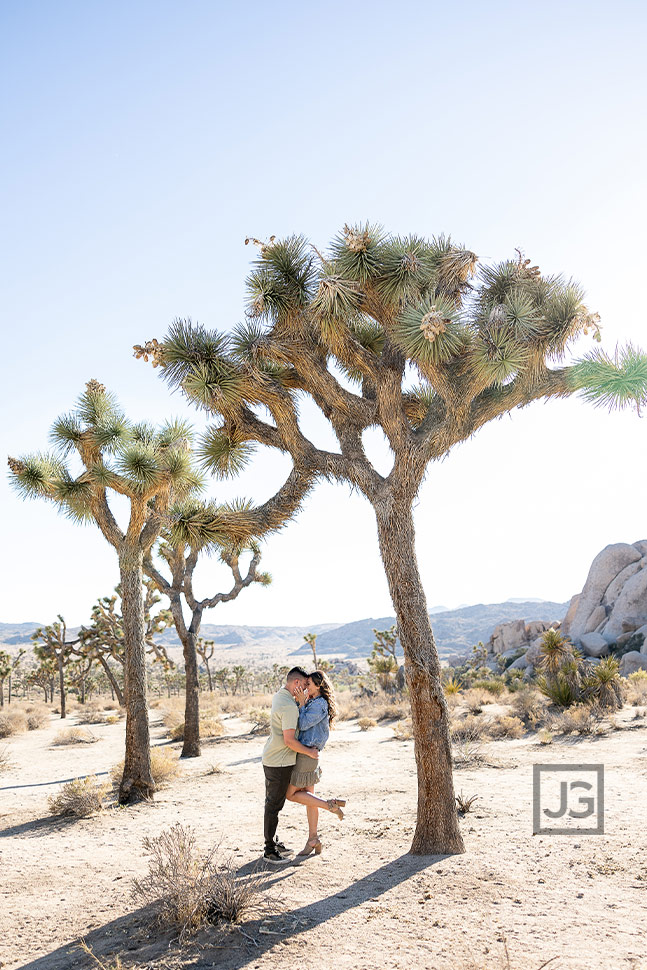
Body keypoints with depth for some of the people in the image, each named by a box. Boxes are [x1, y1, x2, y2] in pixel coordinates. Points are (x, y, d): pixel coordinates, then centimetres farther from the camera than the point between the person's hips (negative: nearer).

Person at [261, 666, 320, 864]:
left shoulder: (279, 696, 7)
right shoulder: (289, 707, -23)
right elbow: (289, 740, -24)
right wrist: (309, 752, -12)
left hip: (271, 759, 10)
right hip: (280, 762, -10)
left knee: (273, 802, 17)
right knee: (274, 805, -2)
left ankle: (273, 843, 29)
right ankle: (269, 851, 6)